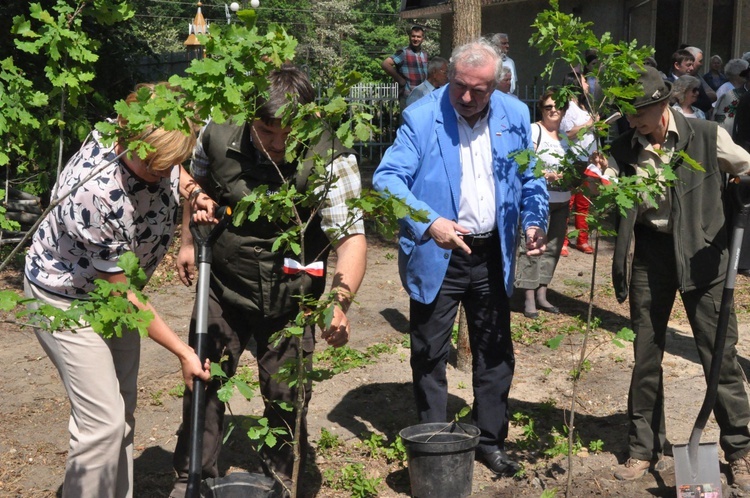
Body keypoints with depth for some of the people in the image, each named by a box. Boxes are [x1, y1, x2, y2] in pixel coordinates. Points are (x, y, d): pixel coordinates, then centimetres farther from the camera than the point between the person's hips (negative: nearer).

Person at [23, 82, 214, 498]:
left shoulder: (150, 149, -20)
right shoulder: (95, 195, -38)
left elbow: (174, 173, 10)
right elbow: (122, 295, -26)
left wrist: (194, 192, -11)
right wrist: (182, 352, -21)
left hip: (114, 284, 7)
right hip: (68, 295, -7)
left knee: (123, 410, 14)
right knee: (102, 421, -11)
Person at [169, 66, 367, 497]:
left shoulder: (331, 161, -23)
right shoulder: (217, 137, -13)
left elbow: (351, 237, -29)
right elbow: (198, 181, 11)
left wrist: (341, 302, -43)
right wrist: (189, 242, 4)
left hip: (288, 302, -3)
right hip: (222, 288, 3)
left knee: (286, 397, 7)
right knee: (203, 384, 12)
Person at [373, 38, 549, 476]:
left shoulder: (515, 115, 0)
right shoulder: (421, 117, -12)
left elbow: (529, 177, 10)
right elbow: (388, 179, -18)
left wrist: (536, 221, -8)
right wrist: (429, 223, -31)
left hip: (492, 254, 4)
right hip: (437, 255, -3)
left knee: (496, 354, 13)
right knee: (430, 357, 6)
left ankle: (492, 440, 29)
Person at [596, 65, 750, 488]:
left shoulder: (707, 136, -6)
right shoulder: (625, 147, 0)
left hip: (702, 251, -2)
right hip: (649, 251, 3)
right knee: (646, 356, 9)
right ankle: (645, 449, 24)